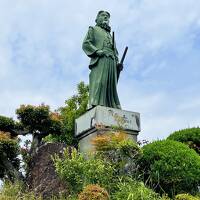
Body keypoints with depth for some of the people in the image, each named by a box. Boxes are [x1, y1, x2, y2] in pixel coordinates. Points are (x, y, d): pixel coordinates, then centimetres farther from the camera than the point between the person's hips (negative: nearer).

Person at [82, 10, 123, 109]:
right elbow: (85, 44, 5)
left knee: (111, 86, -6)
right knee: (99, 84, -22)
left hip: (111, 62, 6)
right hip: (99, 60, -5)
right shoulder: (93, 29, 22)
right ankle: (95, 106, -32)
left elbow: (115, 51, 28)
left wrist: (118, 63, 7)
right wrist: (98, 51, -12)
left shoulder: (110, 35, 38)